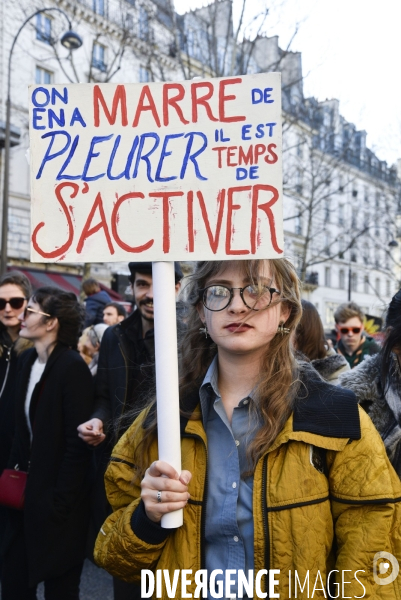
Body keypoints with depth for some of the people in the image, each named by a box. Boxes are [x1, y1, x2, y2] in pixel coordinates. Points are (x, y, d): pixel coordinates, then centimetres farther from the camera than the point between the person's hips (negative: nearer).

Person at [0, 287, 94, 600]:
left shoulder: (72, 367, -20)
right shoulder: (30, 359, 4)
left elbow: (78, 444, -20)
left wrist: (59, 502, -17)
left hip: (56, 499, -7)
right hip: (27, 491, 7)